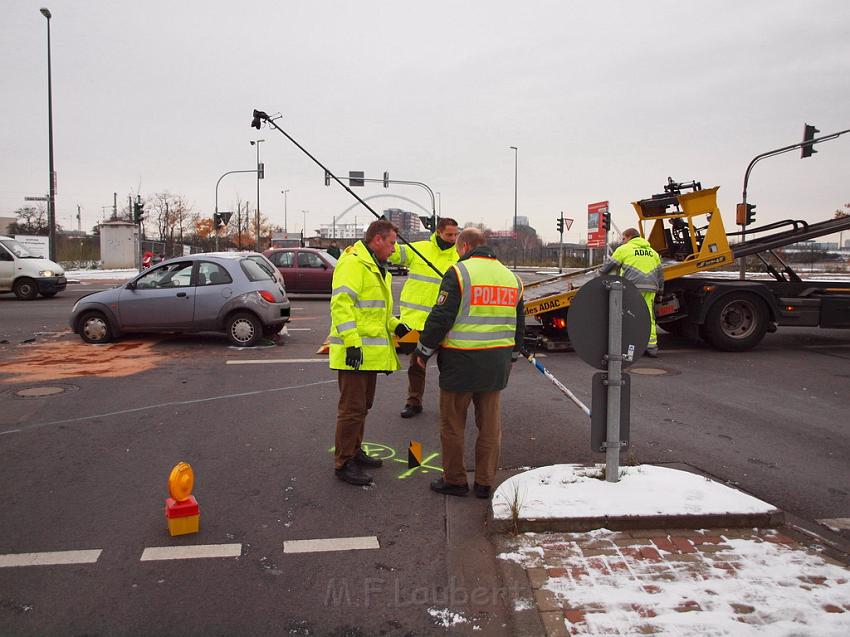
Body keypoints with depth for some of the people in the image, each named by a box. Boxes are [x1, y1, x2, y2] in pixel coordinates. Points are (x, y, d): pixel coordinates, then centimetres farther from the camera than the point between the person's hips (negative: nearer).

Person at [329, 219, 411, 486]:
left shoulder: (376, 268, 20)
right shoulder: (353, 263, -14)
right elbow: (341, 304, -23)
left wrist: (394, 325, 11)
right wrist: (352, 342, -28)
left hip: (370, 351, 10)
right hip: (355, 352, -10)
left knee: (362, 406, 19)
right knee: (352, 408, -4)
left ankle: (355, 452, 33)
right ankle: (343, 464, 6)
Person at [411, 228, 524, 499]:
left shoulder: (459, 272, -10)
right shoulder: (510, 276, 12)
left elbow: (441, 318, -14)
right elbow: (518, 324, 19)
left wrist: (423, 349, -2)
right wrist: (511, 357, 29)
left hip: (461, 361, -6)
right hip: (497, 363, 6)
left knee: (452, 423, 7)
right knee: (490, 424, 13)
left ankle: (454, 480, 17)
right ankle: (485, 483, 21)